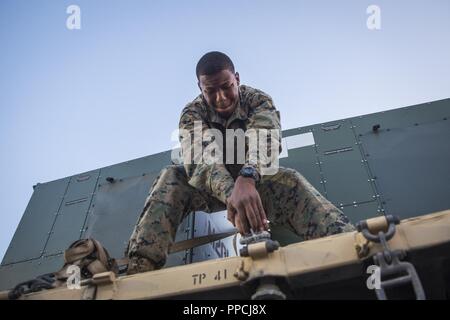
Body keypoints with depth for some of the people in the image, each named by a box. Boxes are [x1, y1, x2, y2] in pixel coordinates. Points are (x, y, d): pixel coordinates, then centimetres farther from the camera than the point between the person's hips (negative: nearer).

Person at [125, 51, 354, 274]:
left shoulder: (258, 100, -13)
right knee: (171, 178, -27)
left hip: (254, 183, 0)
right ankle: (141, 264, -40)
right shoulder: (192, 113, -13)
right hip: (212, 187, 1)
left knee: (289, 180, -31)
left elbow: (265, 140, -36)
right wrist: (230, 193, -53)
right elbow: (198, 159, -33)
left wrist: (247, 179, -58)